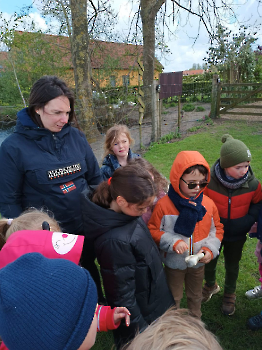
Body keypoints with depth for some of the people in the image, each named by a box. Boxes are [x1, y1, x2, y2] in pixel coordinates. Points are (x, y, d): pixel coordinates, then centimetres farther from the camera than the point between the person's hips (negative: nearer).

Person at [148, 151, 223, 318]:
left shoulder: (208, 204, -12)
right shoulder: (164, 204, -22)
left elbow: (217, 228, 0)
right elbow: (153, 230, -15)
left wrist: (210, 248, -15)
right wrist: (173, 242, -27)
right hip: (174, 262, -3)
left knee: (195, 295, 28)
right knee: (174, 297, 22)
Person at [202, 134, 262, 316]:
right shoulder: (209, 181, -27)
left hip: (237, 235, 1)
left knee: (232, 265, 22)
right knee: (209, 261, 22)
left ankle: (230, 294, 50)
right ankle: (211, 285, 54)